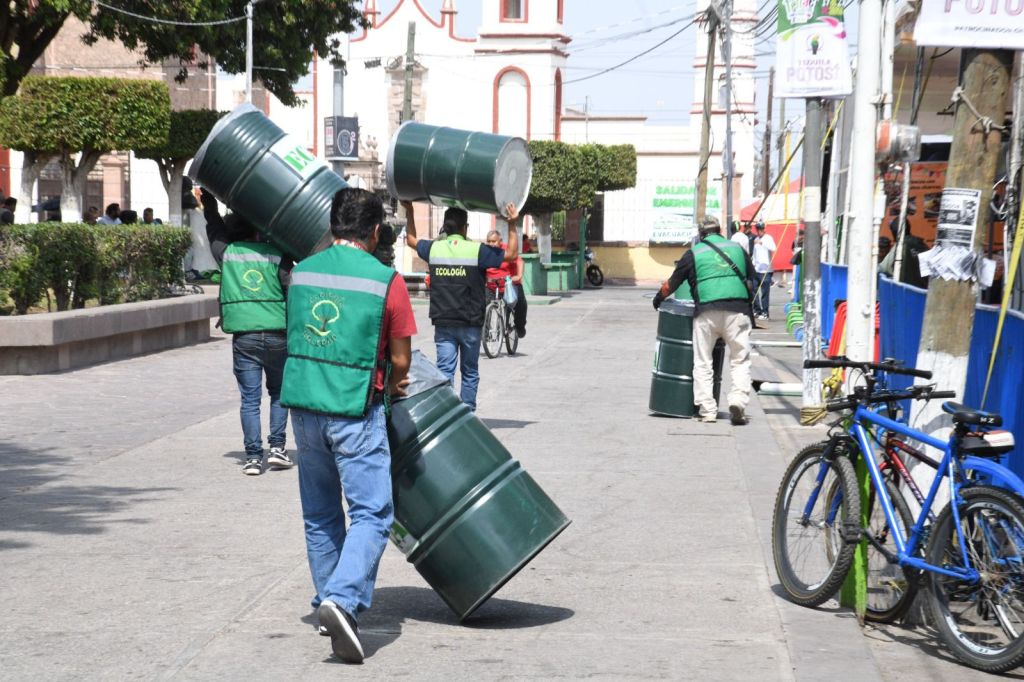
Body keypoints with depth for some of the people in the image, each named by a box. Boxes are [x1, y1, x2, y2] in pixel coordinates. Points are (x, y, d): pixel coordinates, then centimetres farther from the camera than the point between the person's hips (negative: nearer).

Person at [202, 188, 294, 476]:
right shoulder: (276, 254, 1)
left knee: (249, 398, 3)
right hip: (277, 335, 0)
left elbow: (214, 225, 21)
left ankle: (253, 457, 0)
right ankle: (277, 447, 9)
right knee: (278, 392, 17)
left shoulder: (226, 252, 5)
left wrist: (208, 197, 35)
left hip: (244, 337, 0)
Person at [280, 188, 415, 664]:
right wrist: (389, 388, 21)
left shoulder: (301, 272, 7)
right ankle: (342, 599, -20)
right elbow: (400, 361, -3)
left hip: (302, 405, 5)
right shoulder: (386, 281, -8)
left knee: (320, 514, 17)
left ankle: (329, 603, 25)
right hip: (355, 411, -5)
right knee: (371, 514, -2)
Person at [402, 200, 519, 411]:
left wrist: (409, 212, 31)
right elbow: (511, 254, -2)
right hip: (470, 324, -2)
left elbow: (411, 240, 21)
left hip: (442, 324, 2)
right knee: (470, 373, 11)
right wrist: (512, 225, 4)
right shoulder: (477, 250, -10)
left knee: (444, 371, 1)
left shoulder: (434, 248, 0)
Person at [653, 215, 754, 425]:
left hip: (707, 311, -1)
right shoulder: (737, 248, 16)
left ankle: (707, 409, 4)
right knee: (740, 360, 6)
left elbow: (672, 283, 16)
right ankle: (738, 400, -13)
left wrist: (658, 298, 33)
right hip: (737, 310, 1)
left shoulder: (694, 253, 11)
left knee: (702, 362, 8)